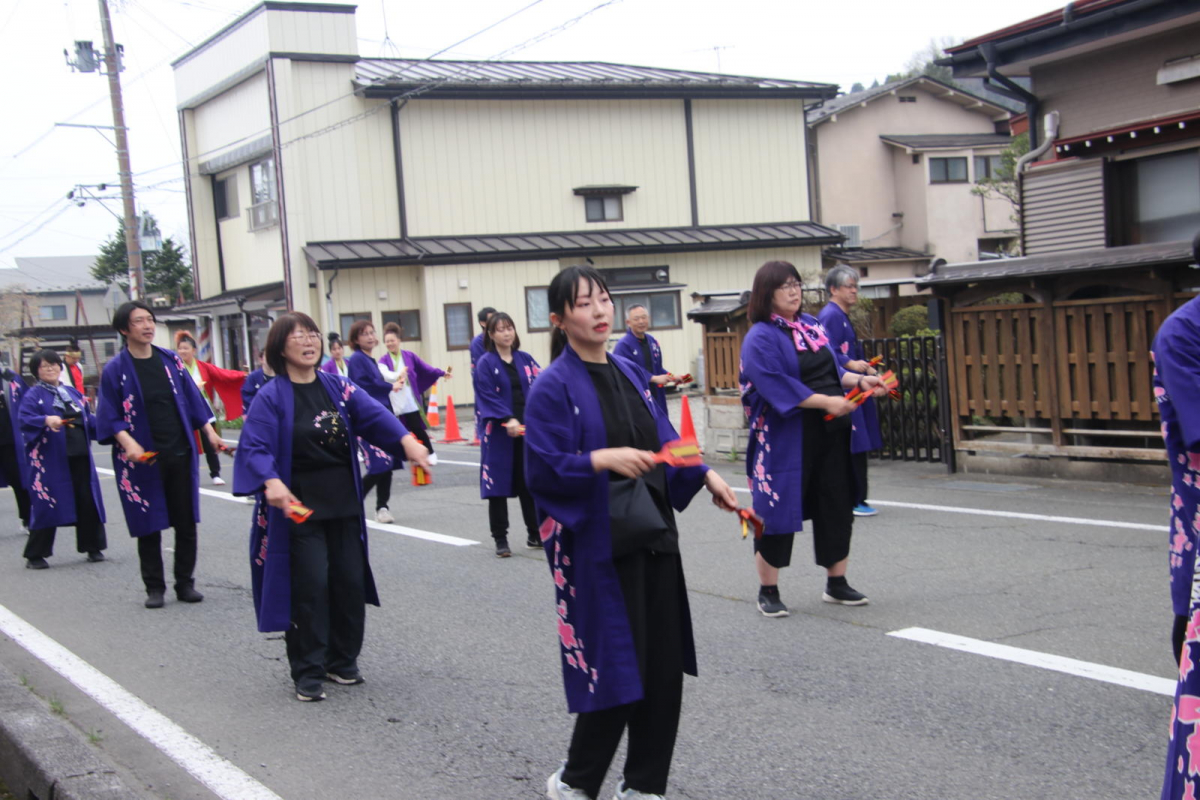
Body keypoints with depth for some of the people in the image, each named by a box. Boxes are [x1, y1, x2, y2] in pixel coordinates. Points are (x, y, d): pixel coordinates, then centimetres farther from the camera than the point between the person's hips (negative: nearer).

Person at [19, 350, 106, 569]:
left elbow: (89, 420, 19)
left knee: (87, 501, 4)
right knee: (46, 504, -4)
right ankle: (35, 555, 6)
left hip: (80, 457, 5)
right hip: (51, 460, -5)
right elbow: (26, 420, -14)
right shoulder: (34, 395, 0)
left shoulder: (73, 393, 17)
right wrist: (46, 420, -31)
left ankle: (92, 547, 17)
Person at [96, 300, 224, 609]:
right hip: (143, 459, -3)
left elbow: (192, 399, 11)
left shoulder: (170, 360, 6)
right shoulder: (115, 370, -4)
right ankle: (154, 587, 16)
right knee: (149, 525, 5)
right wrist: (128, 442, -21)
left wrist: (209, 432, 2)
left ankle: (185, 583, 16)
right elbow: (110, 418, -5)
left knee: (186, 522, 5)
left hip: (181, 454, 3)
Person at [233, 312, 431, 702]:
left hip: (344, 504, 5)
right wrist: (271, 481, -34)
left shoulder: (337, 386, 6)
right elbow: (254, 447, -16)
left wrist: (405, 440, -26)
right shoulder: (271, 397, -7)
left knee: (350, 582, 7)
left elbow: (373, 413, -8)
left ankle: (342, 660, 24)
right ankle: (308, 672, 7)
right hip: (299, 506, -5)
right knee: (310, 586, -6)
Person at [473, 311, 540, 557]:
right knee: (499, 486, 0)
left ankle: (535, 535, 22)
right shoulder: (485, 363, -3)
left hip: (528, 431, 4)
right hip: (499, 433, -4)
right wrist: (507, 419, -23)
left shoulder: (525, 359, 10)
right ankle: (500, 540, 9)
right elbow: (487, 396, -11)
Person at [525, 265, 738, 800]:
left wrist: (704, 475, 3)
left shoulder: (630, 374, 11)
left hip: (652, 534, 7)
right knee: (616, 668, -3)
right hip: (597, 544, -7)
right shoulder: (554, 387, -9)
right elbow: (544, 471, -14)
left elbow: (663, 441, 16)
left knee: (664, 665, 8)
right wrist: (602, 460, -26)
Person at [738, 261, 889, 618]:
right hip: (787, 437, -7)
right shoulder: (760, 338, -10)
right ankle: (768, 591, 13)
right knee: (779, 508, -1)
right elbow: (778, 386, -20)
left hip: (829, 433, 7)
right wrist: (825, 401, -24)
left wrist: (859, 380, 1)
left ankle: (836, 583, 24)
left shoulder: (812, 325, 12)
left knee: (836, 506, 11)